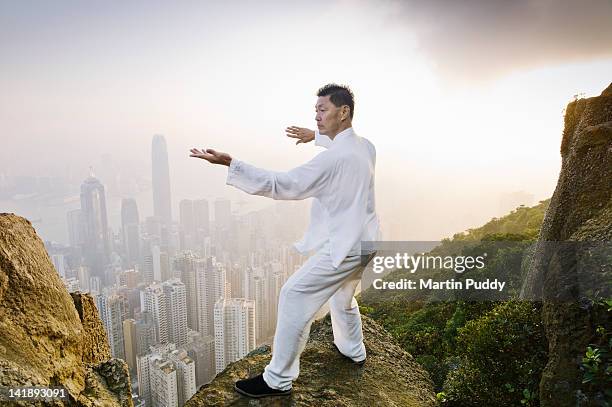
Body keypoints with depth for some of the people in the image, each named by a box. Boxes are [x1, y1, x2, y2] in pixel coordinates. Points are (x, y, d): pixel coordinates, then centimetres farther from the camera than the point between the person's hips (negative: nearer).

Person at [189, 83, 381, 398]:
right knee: (342, 295, 29)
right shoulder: (366, 147, 3)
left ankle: (279, 380, 5)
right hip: (364, 241, 10)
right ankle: (354, 351, 49)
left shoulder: (334, 159, -25)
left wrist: (230, 164, -30)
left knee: (294, 296, -4)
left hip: (344, 246, -9)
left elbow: (282, 185, -28)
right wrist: (315, 135, 24)